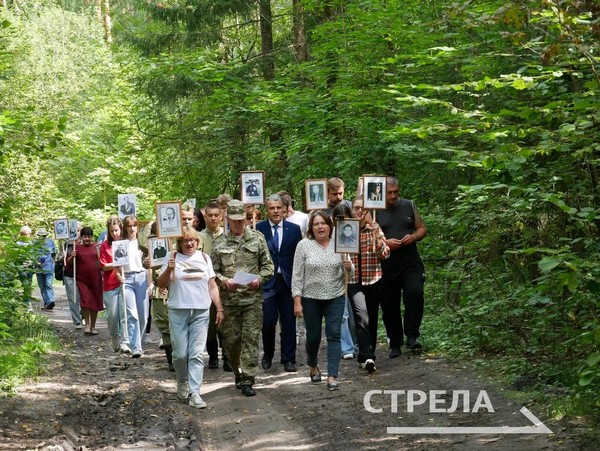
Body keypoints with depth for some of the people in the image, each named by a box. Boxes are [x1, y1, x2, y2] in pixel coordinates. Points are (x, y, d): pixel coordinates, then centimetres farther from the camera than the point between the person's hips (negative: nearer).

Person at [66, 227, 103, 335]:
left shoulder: (96, 247, 5)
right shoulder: (77, 247, 2)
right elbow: (69, 264, 5)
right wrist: (72, 257, -14)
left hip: (95, 278, 1)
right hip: (82, 279, -1)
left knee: (95, 302, 7)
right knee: (85, 301, -14)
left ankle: (93, 326, 19)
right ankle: (87, 324, -1)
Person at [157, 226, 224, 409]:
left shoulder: (204, 258, 8)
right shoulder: (172, 258, 2)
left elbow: (212, 286, 11)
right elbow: (161, 284, 1)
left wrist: (219, 308, 6)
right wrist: (168, 269, -16)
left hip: (201, 312, 1)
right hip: (178, 312, -1)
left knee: (197, 354, -4)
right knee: (180, 353, 1)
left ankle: (194, 393, -3)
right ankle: (182, 382, 28)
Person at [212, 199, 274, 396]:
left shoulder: (257, 238, 5)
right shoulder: (219, 243, 5)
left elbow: (268, 265, 7)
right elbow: (214, 271, 6)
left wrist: (259, 279, -11)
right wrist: (224, 281, -12)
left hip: (253, 297, -1)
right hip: (229, 299, 1)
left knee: (251, 338, -5)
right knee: (230, 340, 6)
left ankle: (248, 380, -2)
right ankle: (238, 371, 28)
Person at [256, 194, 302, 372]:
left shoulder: (294, 229, 5)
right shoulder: (258, 229, 1)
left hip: (288, 282, 1)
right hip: (267, 282, -1)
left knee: (289, 323, 4)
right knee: (268, 321, -3)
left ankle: (288, 359, 14)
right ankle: (268, 354, 21)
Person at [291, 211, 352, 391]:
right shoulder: (304, 245, -6)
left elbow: (347, 272, 7)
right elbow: (297, 275, -6)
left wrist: (348, 267, -16)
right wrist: (297, 301, -11)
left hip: (335, 297, 1)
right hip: (310, 298, -1)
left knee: (334, 335, -4)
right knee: (313, 336, 11)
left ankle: (332, 376, -3)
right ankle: (313, 366, 38)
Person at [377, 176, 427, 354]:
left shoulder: (409, 206, 9)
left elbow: (422, 229, 14)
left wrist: (413, 237, -8)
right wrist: (385, 242, -15)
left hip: (411, 264, 0)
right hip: (386, 267, 0)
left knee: (415, 293, -22)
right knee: (389, 306, 5)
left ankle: (411, 336, -11)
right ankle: (395, 344, 18)